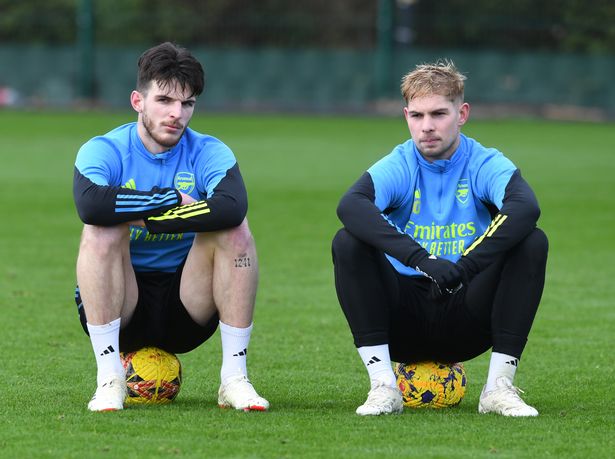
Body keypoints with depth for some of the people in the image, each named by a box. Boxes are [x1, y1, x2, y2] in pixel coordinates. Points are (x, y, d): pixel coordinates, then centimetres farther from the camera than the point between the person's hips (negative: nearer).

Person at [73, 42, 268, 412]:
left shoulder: (208, 153, -3)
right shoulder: (104, 151, -7)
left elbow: (233, 207, -28)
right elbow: (91, 204, -32)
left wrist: (144, 216, -26)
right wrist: (175, 199, -24)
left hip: (186, 313, 1)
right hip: (119, 307, -1)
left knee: (234, 230, -22)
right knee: (103, 231, -28)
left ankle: (235, 376, -19)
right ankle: (109, 379, -26)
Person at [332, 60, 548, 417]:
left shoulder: (485, 165, -5)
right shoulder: (398, 167, -5)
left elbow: (525, 207, -28)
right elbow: (350, 206, -28)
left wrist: (465, 269, -39)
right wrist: (420, 259, -42)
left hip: (467, 325, 0)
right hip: (406, 317, 0)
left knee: (532, 243, -21)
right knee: (348, 243, -22)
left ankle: (500, 386, -19)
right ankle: (383, 386, -23)